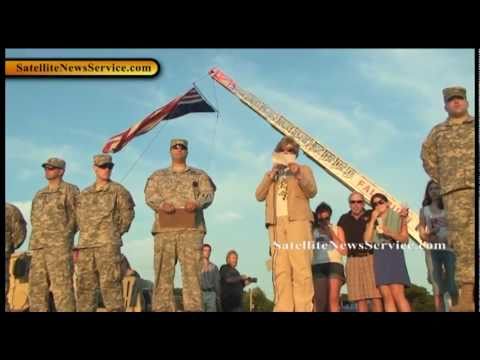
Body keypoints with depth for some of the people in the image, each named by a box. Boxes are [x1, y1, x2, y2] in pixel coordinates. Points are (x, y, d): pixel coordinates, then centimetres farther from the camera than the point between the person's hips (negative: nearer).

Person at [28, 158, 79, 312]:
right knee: (37, 285, 3)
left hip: (59, 245, -7)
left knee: (61, 285, -12)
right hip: (39, 246, 7)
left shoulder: (71, 190, 1)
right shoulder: (40, 194, 21)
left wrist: (65, 235, 0)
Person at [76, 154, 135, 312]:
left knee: (109, 284, -10)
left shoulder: (119, 191, 2)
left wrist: (114, 234, -1)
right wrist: (86, 236, 10)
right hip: (85, 245, 5)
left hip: (108, 245, -5)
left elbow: (127, 215, 1)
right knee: (85, 285, 5)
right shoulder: (84, 194, 17)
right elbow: (79, 218, 21)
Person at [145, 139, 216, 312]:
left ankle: (194, 308, -13)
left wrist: (197, 203, -17)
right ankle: (163, 309, -4)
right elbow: (149, 195, 8)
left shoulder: (199, 175, 21)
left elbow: (208, 193, 6)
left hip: (191, 227, -1)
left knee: (192, 269, -10)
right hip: (164, 227, 1)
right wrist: (161, 204, -14)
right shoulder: (158, 175, 23)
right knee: (163, 270, -5)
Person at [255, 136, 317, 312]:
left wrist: (298, 174, -12)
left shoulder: (304, 170, 19)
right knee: (280, 269, -7)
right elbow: (259, 195, 12)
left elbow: (312, 191, 3)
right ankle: (283, 309, -12)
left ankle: (304, 308, -20)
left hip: (298, 221, -3)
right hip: (276, 224, 3)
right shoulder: (270, 175, 27)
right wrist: (271, 174, 1)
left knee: (301, 267, -15)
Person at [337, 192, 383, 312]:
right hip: (353, 261, 2)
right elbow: (341, 242, 15)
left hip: (371, 258, -2)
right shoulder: (344, 219, 14)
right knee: (359, 298, -1)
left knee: (376, 295, -9)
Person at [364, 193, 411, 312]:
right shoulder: (371, 221, 19)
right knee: (386, 296, -6)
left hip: (394, 255, -3)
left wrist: (390, 233, -12)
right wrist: (372, 220, 1)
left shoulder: (397, 217, 12)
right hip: (378, 258, 3)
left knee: (397, 294, -18)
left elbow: (404, 238, 4)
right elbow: (367, 240, 3)